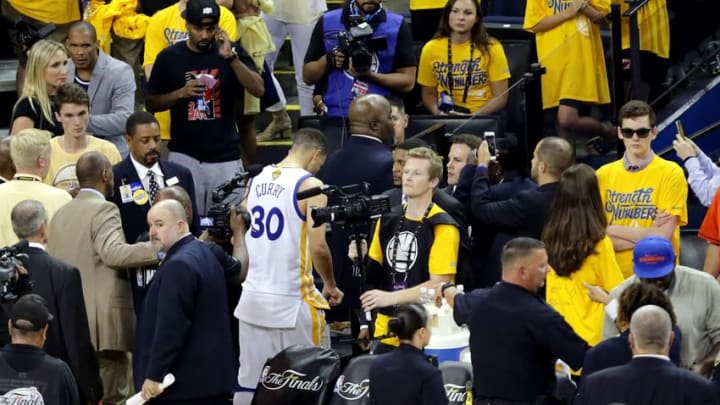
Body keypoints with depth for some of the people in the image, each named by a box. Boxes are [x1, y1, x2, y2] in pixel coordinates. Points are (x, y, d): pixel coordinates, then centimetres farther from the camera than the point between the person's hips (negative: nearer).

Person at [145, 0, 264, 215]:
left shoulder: (232, 53, 3)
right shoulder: (169, 57, 3)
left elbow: (258, 90, -9)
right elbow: (150, 103, 8)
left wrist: (230, 58, -18)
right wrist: (181, 93, -10)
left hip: (225, 156, 0)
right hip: (184, 155, 0)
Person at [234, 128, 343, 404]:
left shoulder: (256, 180, 9)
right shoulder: (311, 186, -10)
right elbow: (318, 247, -16)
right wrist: (331, 286, 1)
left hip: (252, 298, 6)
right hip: (292, 303, -6)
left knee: (249, 382, 8)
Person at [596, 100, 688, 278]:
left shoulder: (671, 173, -5)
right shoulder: (603, 175, 3)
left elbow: (663, 238, -11)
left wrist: (612, 230, -6)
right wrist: (649, 235, -11)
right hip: (615, 277, 2)